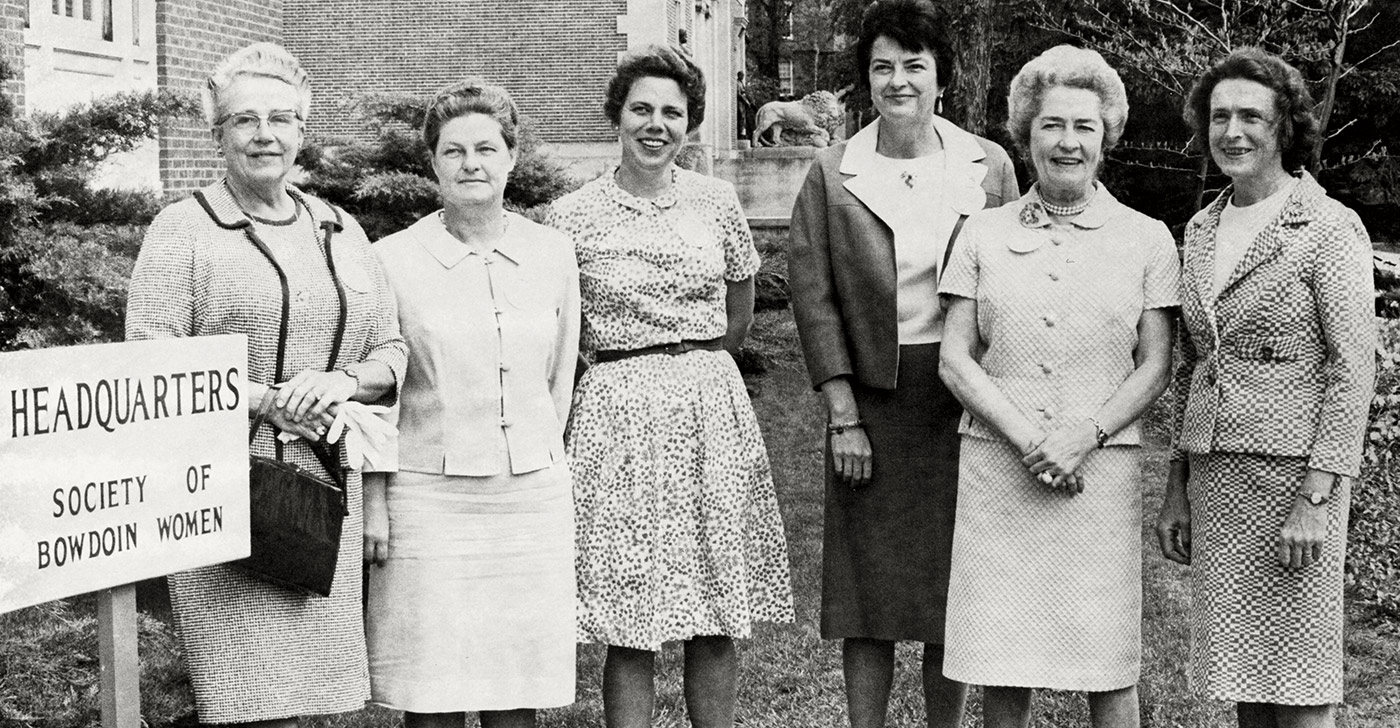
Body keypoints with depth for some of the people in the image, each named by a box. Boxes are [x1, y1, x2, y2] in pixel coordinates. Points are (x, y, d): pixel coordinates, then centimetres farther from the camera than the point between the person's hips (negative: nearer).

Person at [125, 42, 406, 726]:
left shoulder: (340, 229, 16)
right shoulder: (183, 228, 1)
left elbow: (392, 350, 17)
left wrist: (342, 380, -4)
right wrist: (263, 399, -16)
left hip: (328, 483, 5)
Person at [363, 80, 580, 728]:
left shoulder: (553, 253, 5)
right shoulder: (393, 260, -3)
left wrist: (538, 459, 13)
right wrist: (373, 503, -3)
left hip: (534, 498, 3)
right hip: (429, 499, -2)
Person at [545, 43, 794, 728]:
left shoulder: (717, 199, 5)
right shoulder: (573, 215, -2)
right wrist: (638, 367, 4)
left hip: (713, 404, 3)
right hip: (619, 413, -2)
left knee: (717, 620, 6)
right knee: (630, 627, -2)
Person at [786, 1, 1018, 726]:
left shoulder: (988, 166, 2)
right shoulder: (832, 173, 0)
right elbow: (814, 295, -1)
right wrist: (843, 415, -7)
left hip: (963, 399, 1)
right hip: (870, 395, -1)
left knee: (953, 587, 7)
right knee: (870, 586, 4)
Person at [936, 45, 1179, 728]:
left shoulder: (1146, 238, 6)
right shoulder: (984, 233, 8)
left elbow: (1155, 366, 4)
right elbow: (955, 359, 4)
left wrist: (1084, 437, -11)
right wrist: (1025, 437, -10)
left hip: (1104, 467, -1)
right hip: (997, 465, 1)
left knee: (1108, 671, 3)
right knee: (1002, 669, 4)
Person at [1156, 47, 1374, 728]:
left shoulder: (1329, 227, -7)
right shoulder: (1202, 229, 12)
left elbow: (1353, 367, -11)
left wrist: (1316, 499, -16)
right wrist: (1177, 489, 13)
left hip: (1294, 473, -6)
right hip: (1214, 475, 6)